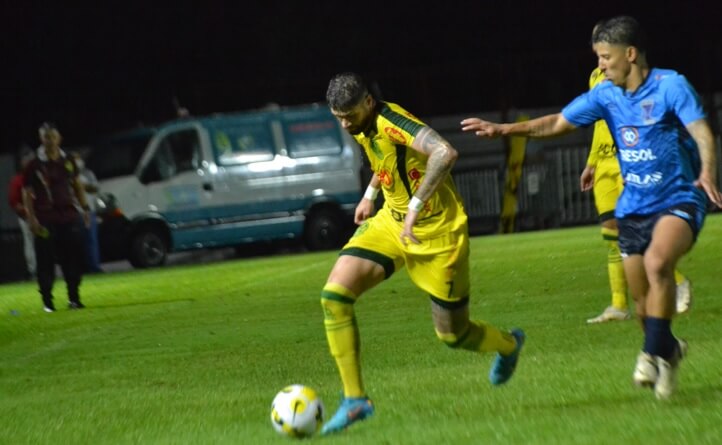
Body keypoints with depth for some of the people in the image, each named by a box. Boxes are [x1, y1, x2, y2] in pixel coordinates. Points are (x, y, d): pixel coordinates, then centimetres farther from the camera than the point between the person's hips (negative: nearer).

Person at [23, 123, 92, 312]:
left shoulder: (68, 162, 10)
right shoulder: (35, 165, -4)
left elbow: (77, 186, 20)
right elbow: (27, 193, -4)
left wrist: (84, 208, 13)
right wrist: (31, 218, -12)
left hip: (69, 216, 4)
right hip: (46, 219, -4)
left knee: (75, 257, 3)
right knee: (46, 262, -3)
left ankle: (73, 298, 14)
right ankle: (47, 301, 5)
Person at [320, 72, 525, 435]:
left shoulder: (392, 123, -27)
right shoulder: (363, 128, 0)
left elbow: (445, 153, -44)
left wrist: (415, 207, -41)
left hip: (437, 232, -8)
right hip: (391, 222, 8)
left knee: (452, 334, 6)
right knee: (334, 293, -14)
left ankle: (509, 344, 43)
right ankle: (355, 400, -9)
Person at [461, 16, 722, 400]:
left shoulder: (670, 86, -12)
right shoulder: (605, 95, 4)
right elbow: (557, 123, 11)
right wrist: (503, 130, 5)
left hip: (679, 200, -6)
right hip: (633, 207, 6)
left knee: (657, 261, -32)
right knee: (642, 298, 5)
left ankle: (654, 354, -26)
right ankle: (667, 351, 31)